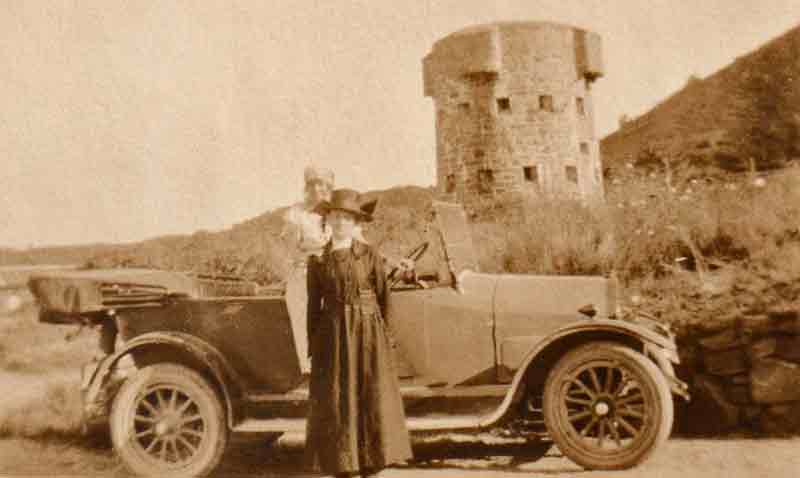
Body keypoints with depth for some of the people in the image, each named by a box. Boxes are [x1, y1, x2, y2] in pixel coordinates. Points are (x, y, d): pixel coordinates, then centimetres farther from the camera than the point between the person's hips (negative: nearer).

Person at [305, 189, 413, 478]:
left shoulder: (370, 255, 0)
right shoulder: (317, 261, 4)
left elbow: (383, 298, 3)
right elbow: (314, 305, 6)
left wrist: (383, 335, 0)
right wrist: (314, 348, 5)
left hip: (368, 333, -1)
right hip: (333, 335, 1)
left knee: (372, 399, 2)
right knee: (335, 400, 3)